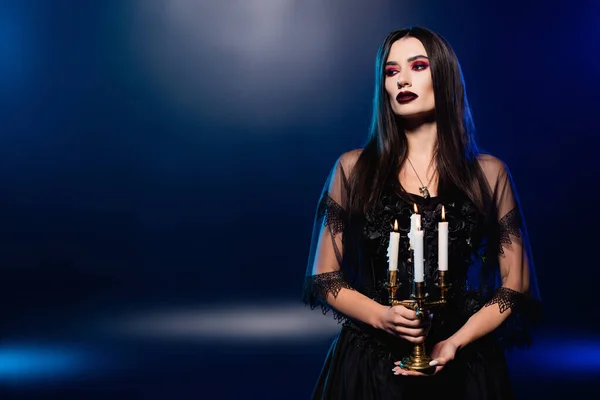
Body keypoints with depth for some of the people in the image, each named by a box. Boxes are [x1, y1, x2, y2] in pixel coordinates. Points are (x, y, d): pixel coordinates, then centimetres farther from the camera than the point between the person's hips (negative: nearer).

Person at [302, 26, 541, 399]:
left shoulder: (489, 173, -1)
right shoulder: (353, 169, -1)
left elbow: (515, 286, 1)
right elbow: (325, 277, 2)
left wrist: (455, 342, -13)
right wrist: (380, 316, -15)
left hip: (462, 368, 0)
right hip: (367, 368, 0)